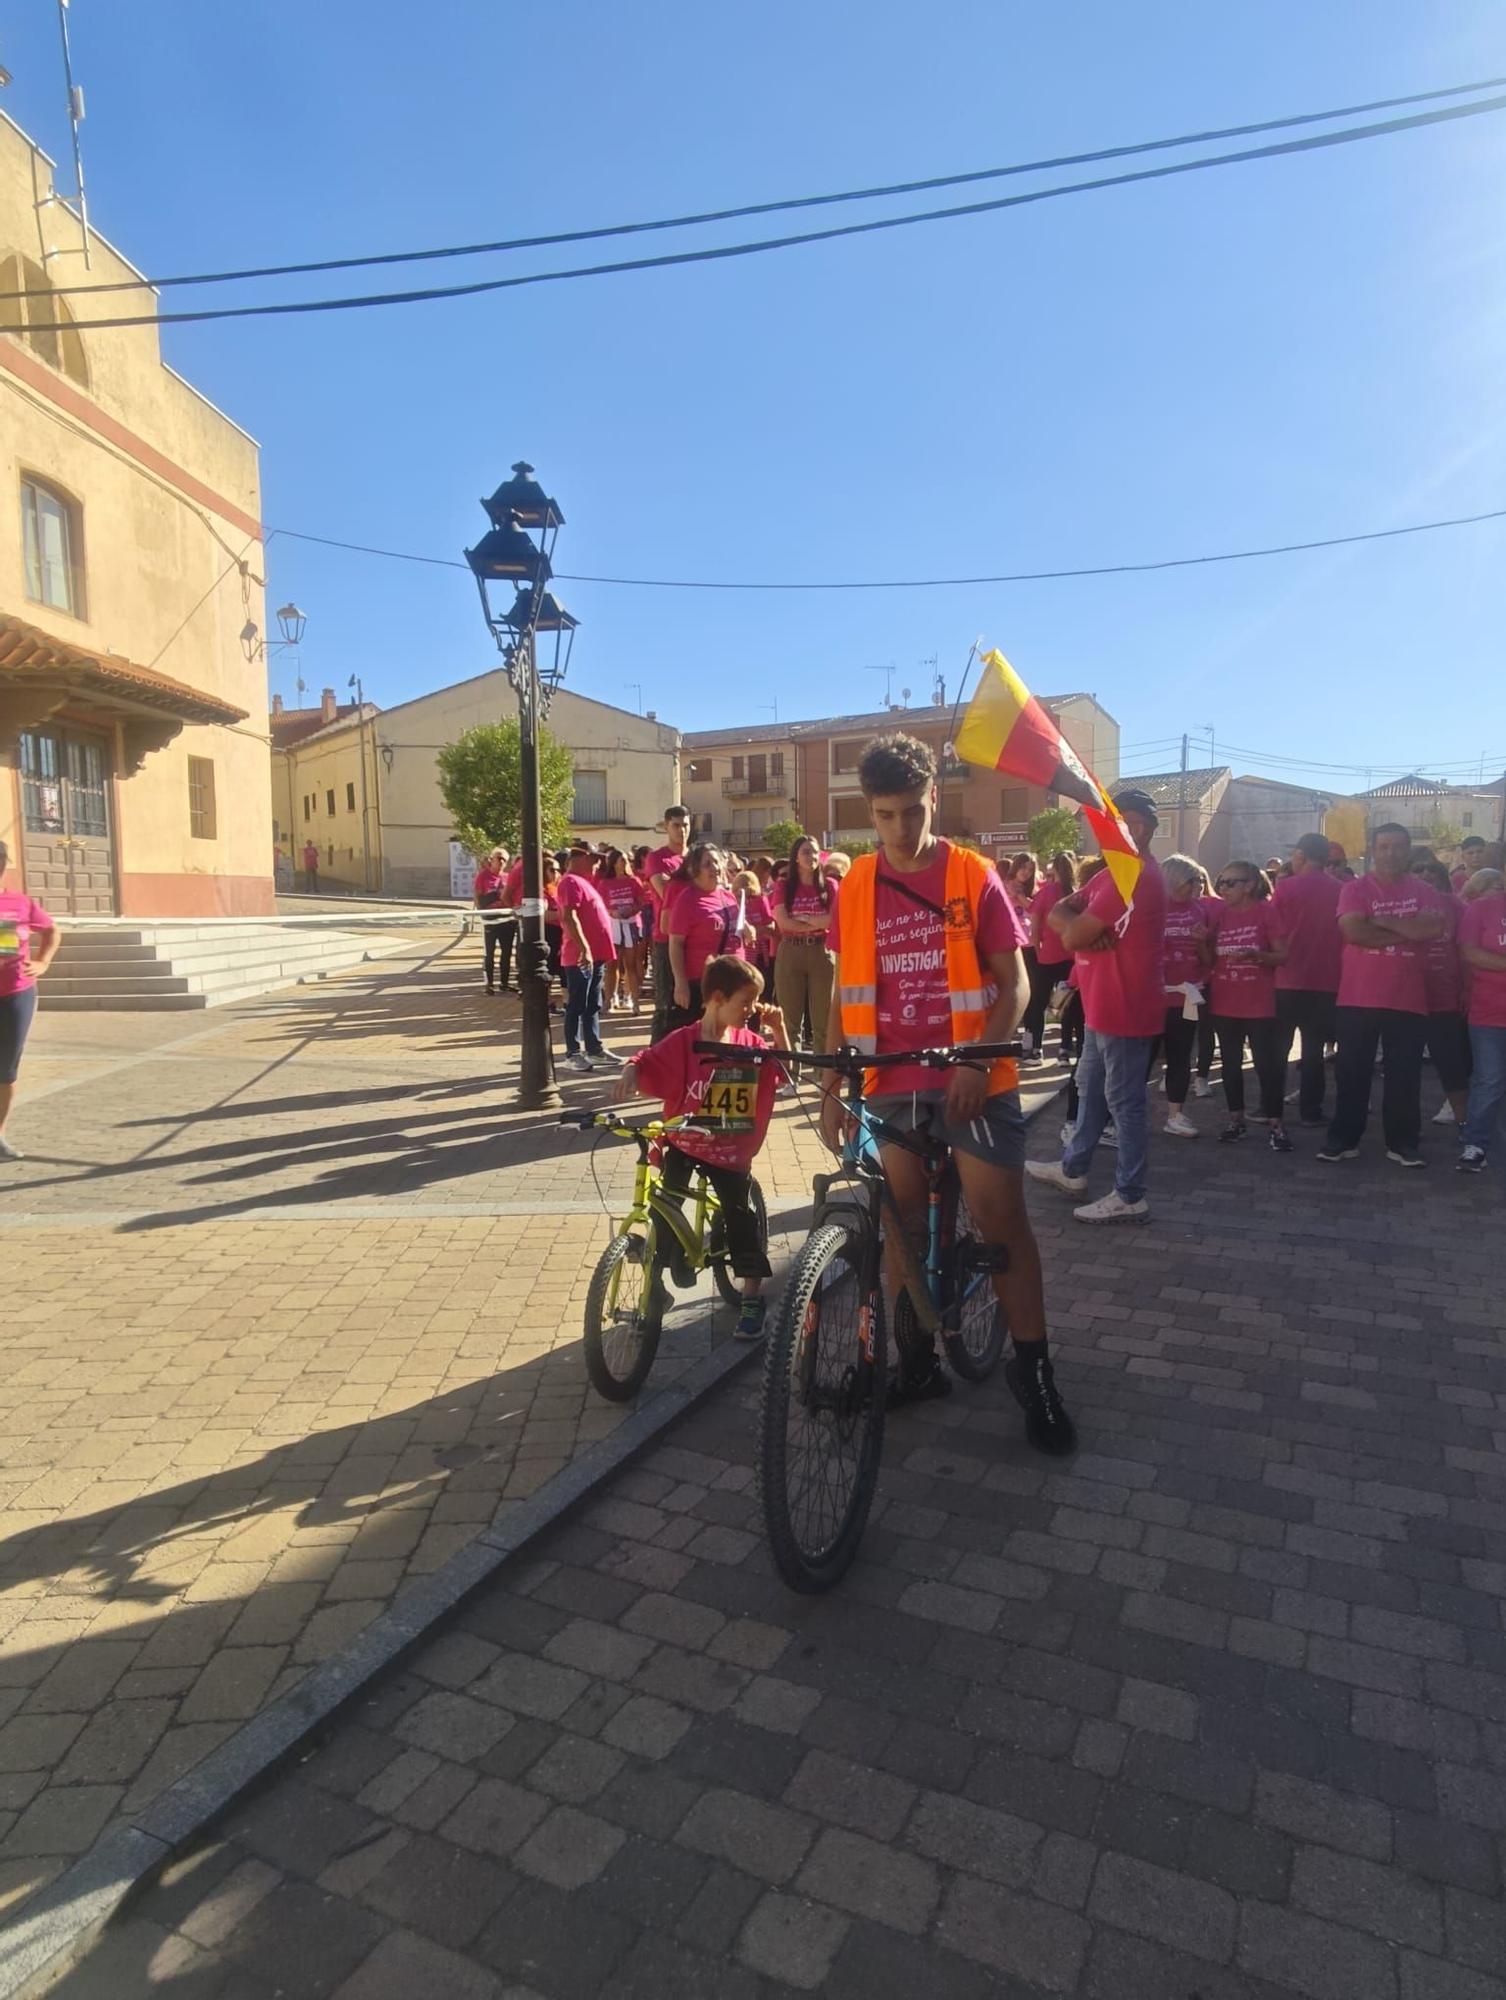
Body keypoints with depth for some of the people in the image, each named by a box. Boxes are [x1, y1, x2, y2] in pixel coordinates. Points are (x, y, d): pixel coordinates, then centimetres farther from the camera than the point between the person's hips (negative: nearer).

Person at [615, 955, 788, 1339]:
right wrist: (630, 1073, -38)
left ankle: (752, 1297, 12)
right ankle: (654, 1286, 9)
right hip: (684, 1143, -2)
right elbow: (646, 1062, -15)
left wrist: (778, 1029, -5)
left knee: (741, 1217, -2)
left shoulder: (750, 1043, 1)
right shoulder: (683, 1042, -12)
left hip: (730, 1150, 2)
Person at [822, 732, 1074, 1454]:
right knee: (903, 1223, 10)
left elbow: (1013, 983, -4)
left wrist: (979, 1059, -18)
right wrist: (833, 1084, 3)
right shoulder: (856, 886, 4)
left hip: (972, 1080, -3)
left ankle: (1033, 1367, 14)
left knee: (1001, 1219, -1)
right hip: (890, 1084, 3)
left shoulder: (974, 877, -4)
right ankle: (917, 1361, 25)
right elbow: (845, 994, 8)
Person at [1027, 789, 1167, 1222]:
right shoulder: (1116, 872, 15)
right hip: (1105, 1007, 10)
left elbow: (1073, 936, -23)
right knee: (1090, 1087, 20)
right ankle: (1073, 1169, 34)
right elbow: (1058, 914, 7)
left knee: (1124, 1101, -1)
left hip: (1125, 1010, -10)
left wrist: (1075, 924, -2)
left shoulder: (1135, 878, -21)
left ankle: (1130, 1197, 9)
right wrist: (1078, 923, -13)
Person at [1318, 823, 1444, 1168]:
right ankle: (1344, 1139, 11)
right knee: (1352, 1072, 3)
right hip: (1358, 997, -2)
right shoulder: (1354, 889, 1)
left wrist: (1382, 920, -12)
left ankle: (1402, 1143, 15)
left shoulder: (1423, 891, 8)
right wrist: (1409, 931, -9)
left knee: (1404, 1074, 5)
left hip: (1408, 999, 2)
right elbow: (1354, 930, -16)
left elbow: (1434, 927, -11)